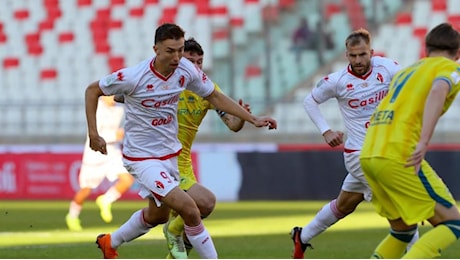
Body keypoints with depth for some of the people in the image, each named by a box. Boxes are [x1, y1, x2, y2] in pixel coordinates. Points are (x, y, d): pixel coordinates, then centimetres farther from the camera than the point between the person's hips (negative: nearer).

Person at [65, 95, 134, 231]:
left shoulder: (119, 110, 3)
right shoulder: (96, 111, -18)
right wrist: (114, 136, -32)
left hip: (113, 154, 5)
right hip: (95, 156, -5)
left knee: (127, 179, -17)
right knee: (86, 190, 6)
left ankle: (106, 201, 6)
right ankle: (72, 216, 32)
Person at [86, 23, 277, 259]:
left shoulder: (187, 70, -11)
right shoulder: (134, 77, -25)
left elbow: (214, 97, 4)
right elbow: (92, 91, -11)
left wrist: (253, 119, -1)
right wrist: (93, 134, -15)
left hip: (171, 153, 7)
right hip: (142, 157, -7)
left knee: (158, 215, 27)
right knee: (189, 209, -20)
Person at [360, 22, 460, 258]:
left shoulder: (407, 71, 28)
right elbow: (438, 91, -18)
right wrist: (424, 142, -27)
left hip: (367, 155, 8)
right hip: (398, 155, -8)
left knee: (403, 230, 22)